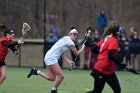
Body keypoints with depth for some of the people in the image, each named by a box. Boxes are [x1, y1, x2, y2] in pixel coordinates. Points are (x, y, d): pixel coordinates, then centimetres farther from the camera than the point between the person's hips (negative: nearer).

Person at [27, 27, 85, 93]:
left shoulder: (65, 39, 17)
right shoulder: (70, 42, -11)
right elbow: (77, 53, -3)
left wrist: (68, 61, 7)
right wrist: (83, 47, 11)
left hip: (48, 57, 9)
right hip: (51, 58, -9)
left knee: (52, 78, 10)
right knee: (61, 76, -10)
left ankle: (35, 71, 15)